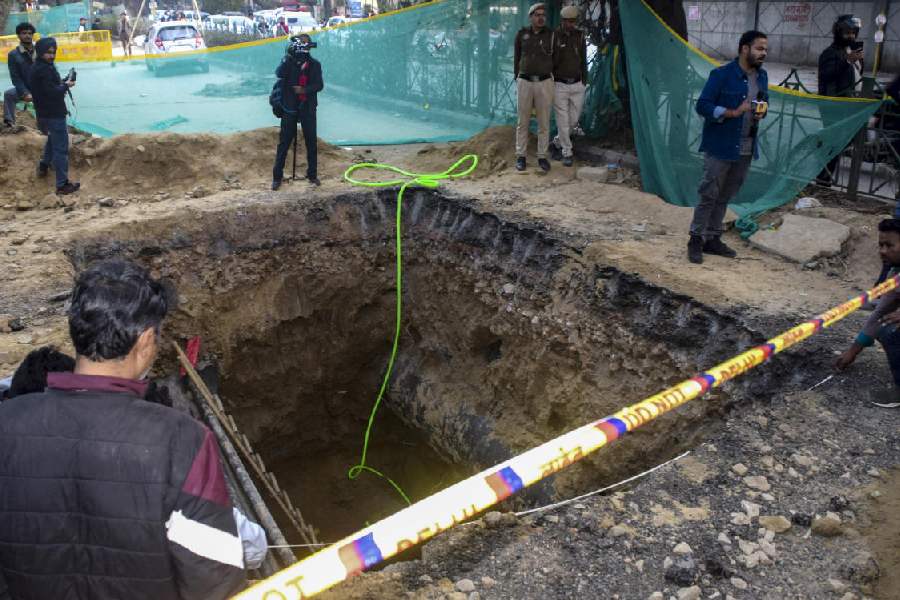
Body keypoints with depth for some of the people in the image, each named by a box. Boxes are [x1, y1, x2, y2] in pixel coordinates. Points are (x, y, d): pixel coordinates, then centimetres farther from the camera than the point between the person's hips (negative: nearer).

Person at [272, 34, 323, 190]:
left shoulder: (315, 64, 6)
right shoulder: (288, 60, 1)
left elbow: (319, 85, -3)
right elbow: (279, 74, -17)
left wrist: (304, 90, -19)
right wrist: (290, 56, -25)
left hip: (308, 108, 2)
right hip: (290, 107, -1)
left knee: (311, 142, 6)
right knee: (284, 142, -1)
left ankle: (312, 174, 17)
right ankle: (277, 176, 4)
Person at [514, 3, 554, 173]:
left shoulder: (551, 35, 0)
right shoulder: (521, 34, 2)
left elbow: (556, 59, 9)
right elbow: (517, 58, 10)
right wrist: (516, 80, 9)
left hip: (544, 83, 0)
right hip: (525, 83, 0)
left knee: (544, 122, 3)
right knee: (523, 122, 3)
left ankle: (542, 157, 13)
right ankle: (521, 157, 13)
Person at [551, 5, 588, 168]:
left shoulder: (580, 36, 1)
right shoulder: (553, 36, -10)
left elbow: (583, 61, 7)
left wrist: (584, 82, 6)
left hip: (577, 85, 4)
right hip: (559, 85, -4)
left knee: (574, 119, 10)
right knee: (563, 121, -1)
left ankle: (558, 140, 35)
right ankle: (567, 153, 10)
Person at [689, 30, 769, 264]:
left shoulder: (762, 76, 10)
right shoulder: (722, 75, -11)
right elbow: (702, 106, -14)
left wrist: (762, 112, 0)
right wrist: (733, 112, -21)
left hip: (746, 149, 7)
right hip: (719, 147, -6)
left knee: (725, 197, 13)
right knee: (709, 195, -2)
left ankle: (713, 238, 23)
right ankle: (696, 240, 8)